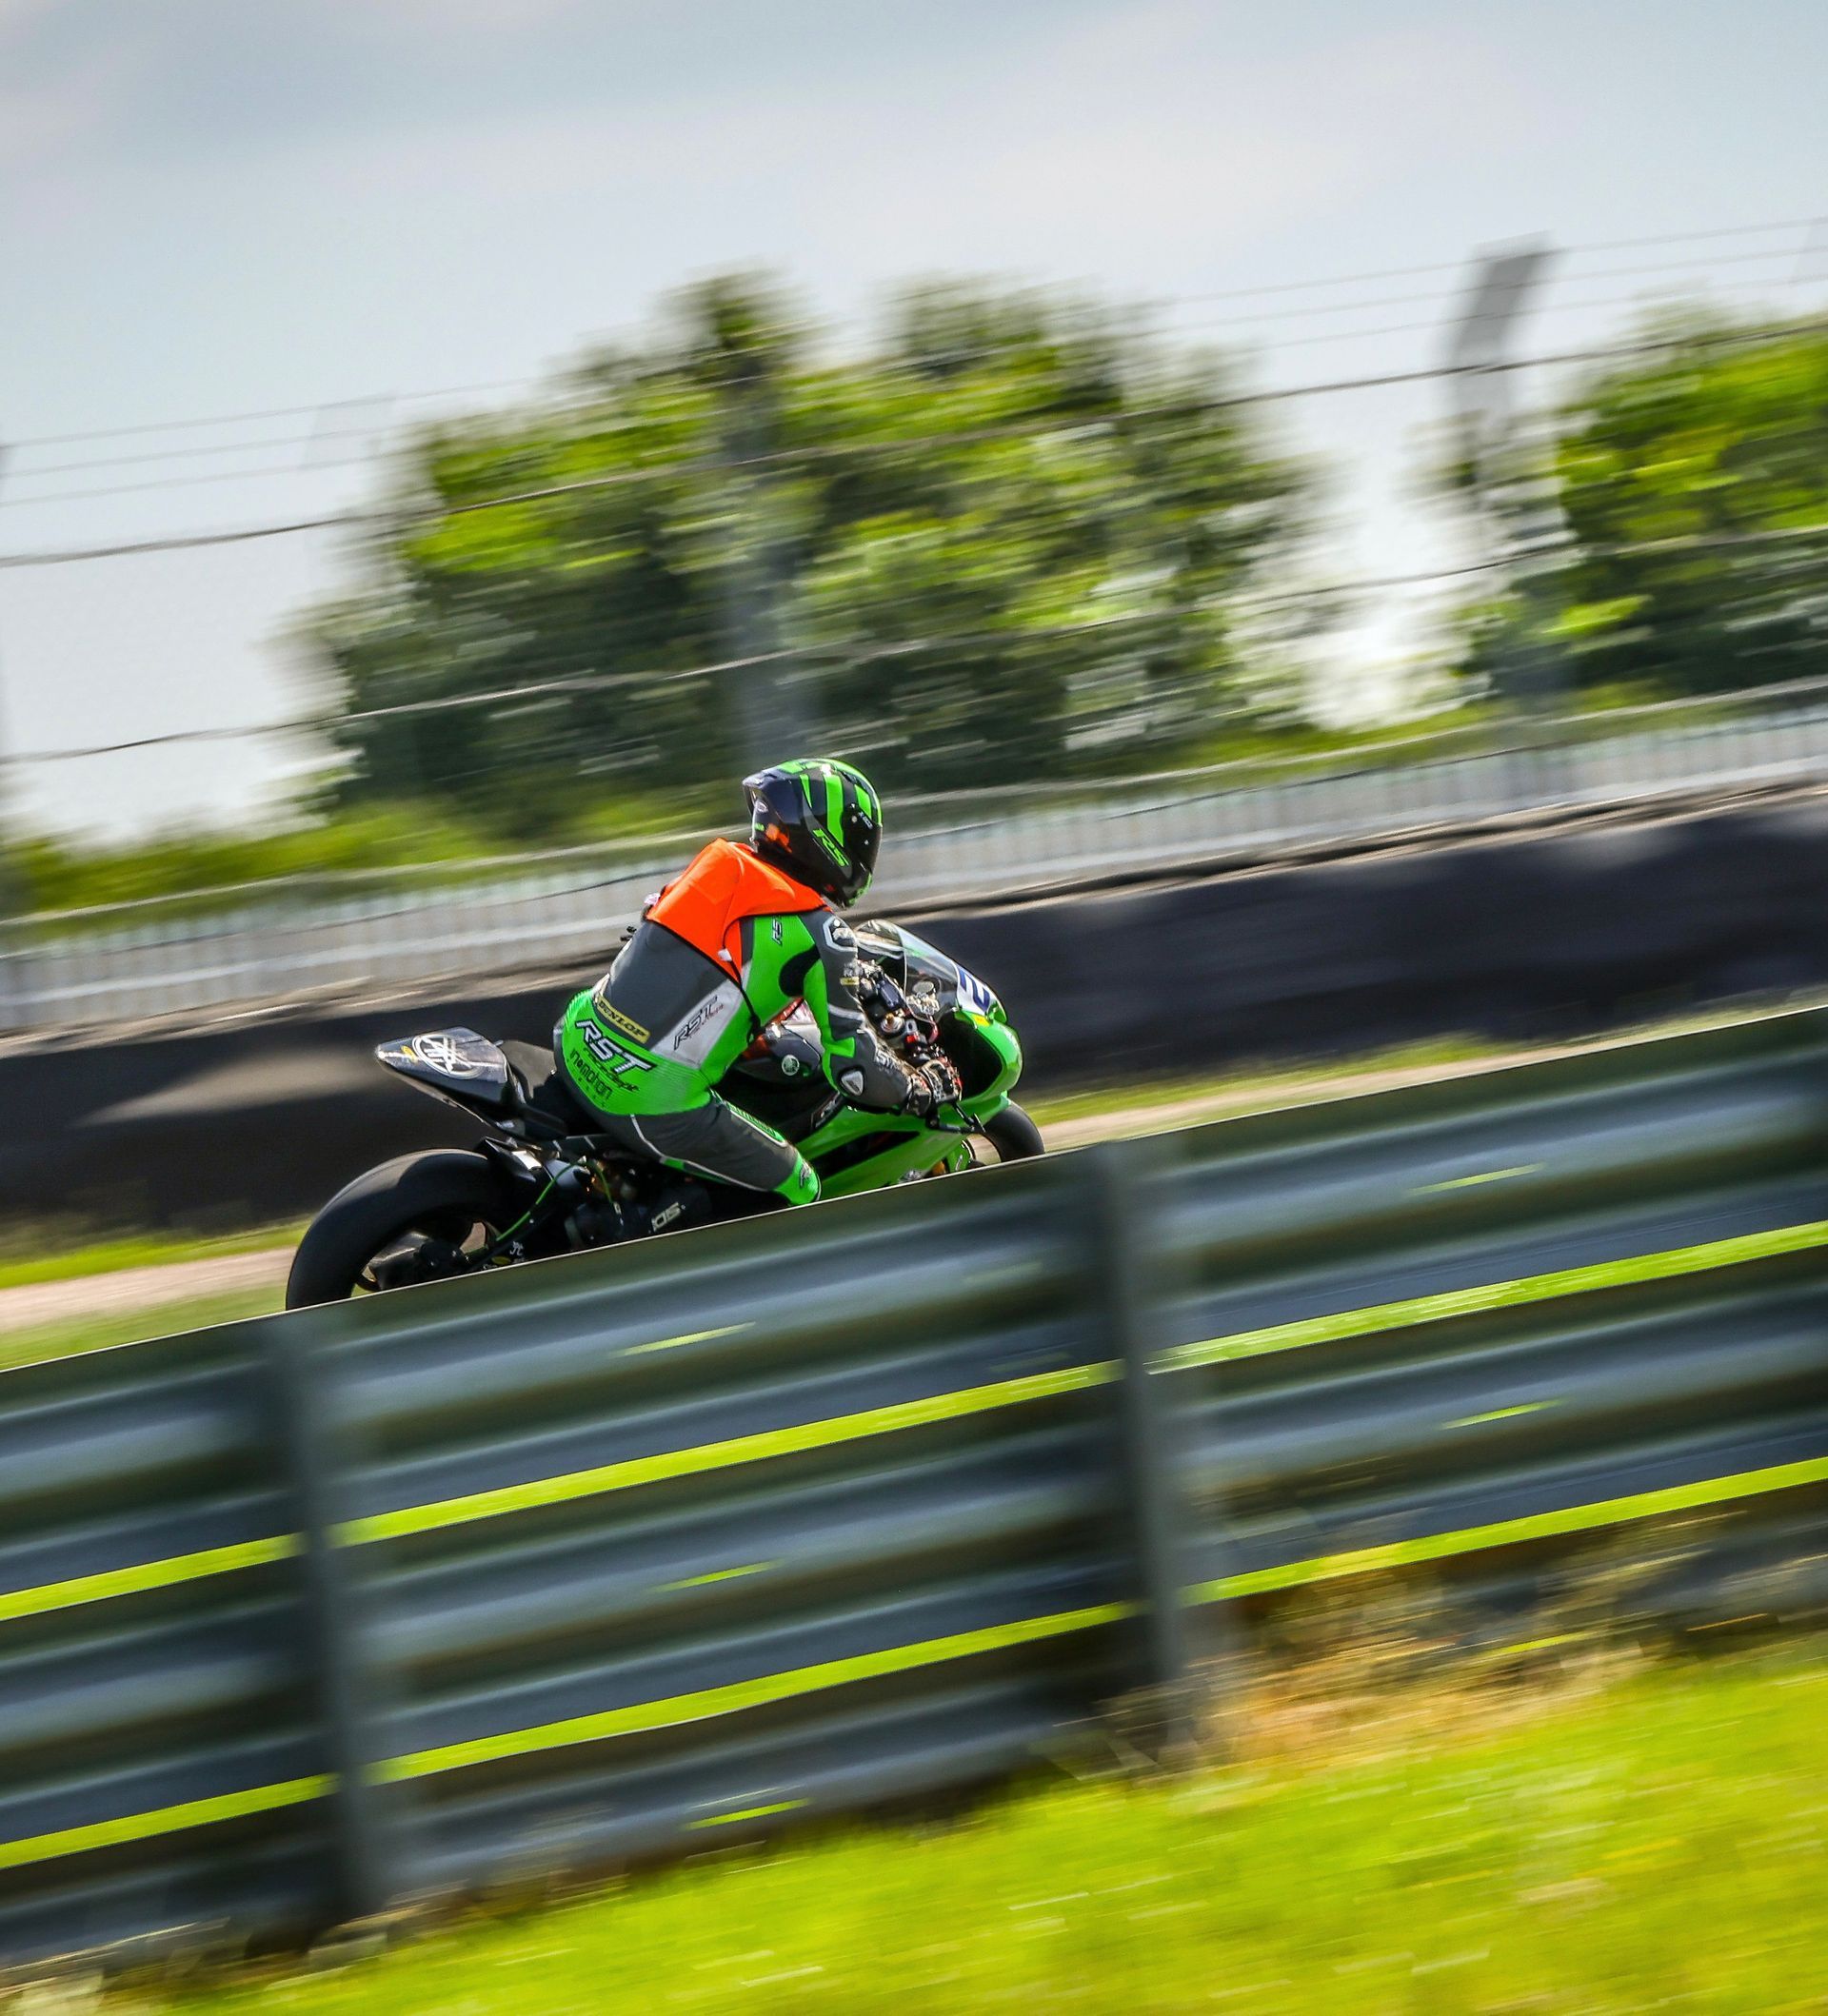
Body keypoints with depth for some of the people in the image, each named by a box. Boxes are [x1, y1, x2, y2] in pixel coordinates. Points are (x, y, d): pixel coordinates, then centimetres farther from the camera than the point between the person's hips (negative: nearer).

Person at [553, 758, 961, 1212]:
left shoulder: (721, 861, 11)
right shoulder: (819, 933, -8)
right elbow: (854, 1066, -8)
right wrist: (924, 1088, 13)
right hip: (656, 1102, -7)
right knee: (798, 1192, 8)